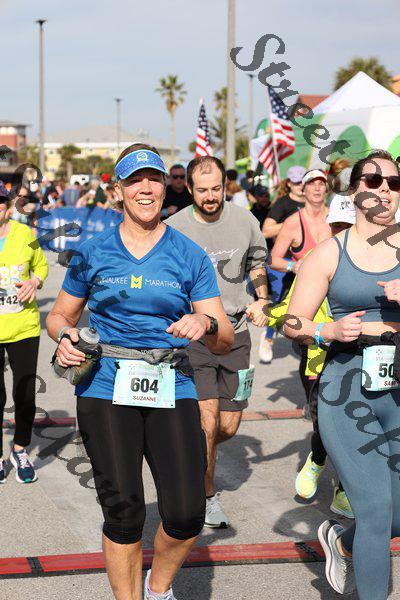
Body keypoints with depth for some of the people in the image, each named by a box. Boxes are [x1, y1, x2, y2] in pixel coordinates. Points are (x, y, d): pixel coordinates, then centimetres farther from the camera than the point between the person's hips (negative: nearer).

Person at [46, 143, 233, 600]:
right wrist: (64, 335, -4)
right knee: (123, 511, -5)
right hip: (105, 389, 0)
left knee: (186, 515, -8)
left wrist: (207, 324, -18)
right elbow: (59, 314, 19)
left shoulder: (190, 257, 7)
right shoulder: (93, 254, 8)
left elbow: (225, 342, 5)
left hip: (171, 390, 1)